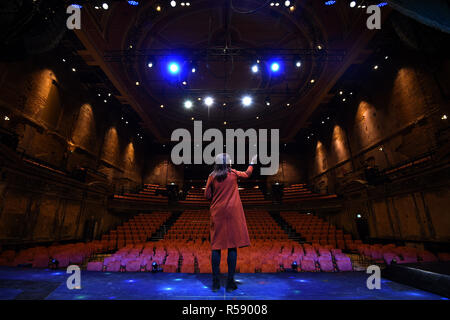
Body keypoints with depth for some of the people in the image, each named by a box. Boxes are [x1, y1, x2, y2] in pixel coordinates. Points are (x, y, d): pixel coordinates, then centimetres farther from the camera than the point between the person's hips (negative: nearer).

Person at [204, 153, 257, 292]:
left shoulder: (212, 177, 1)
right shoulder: (233, 174, 1)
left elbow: (207, 195, 2)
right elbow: (247, 174, 21)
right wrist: (252, 163, 38)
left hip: (217, 213, 2)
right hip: (232, 213, -1)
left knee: (216, 246, 6)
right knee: (232, 246, 4)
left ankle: (216, 283, 11)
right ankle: (230, 283, 9)